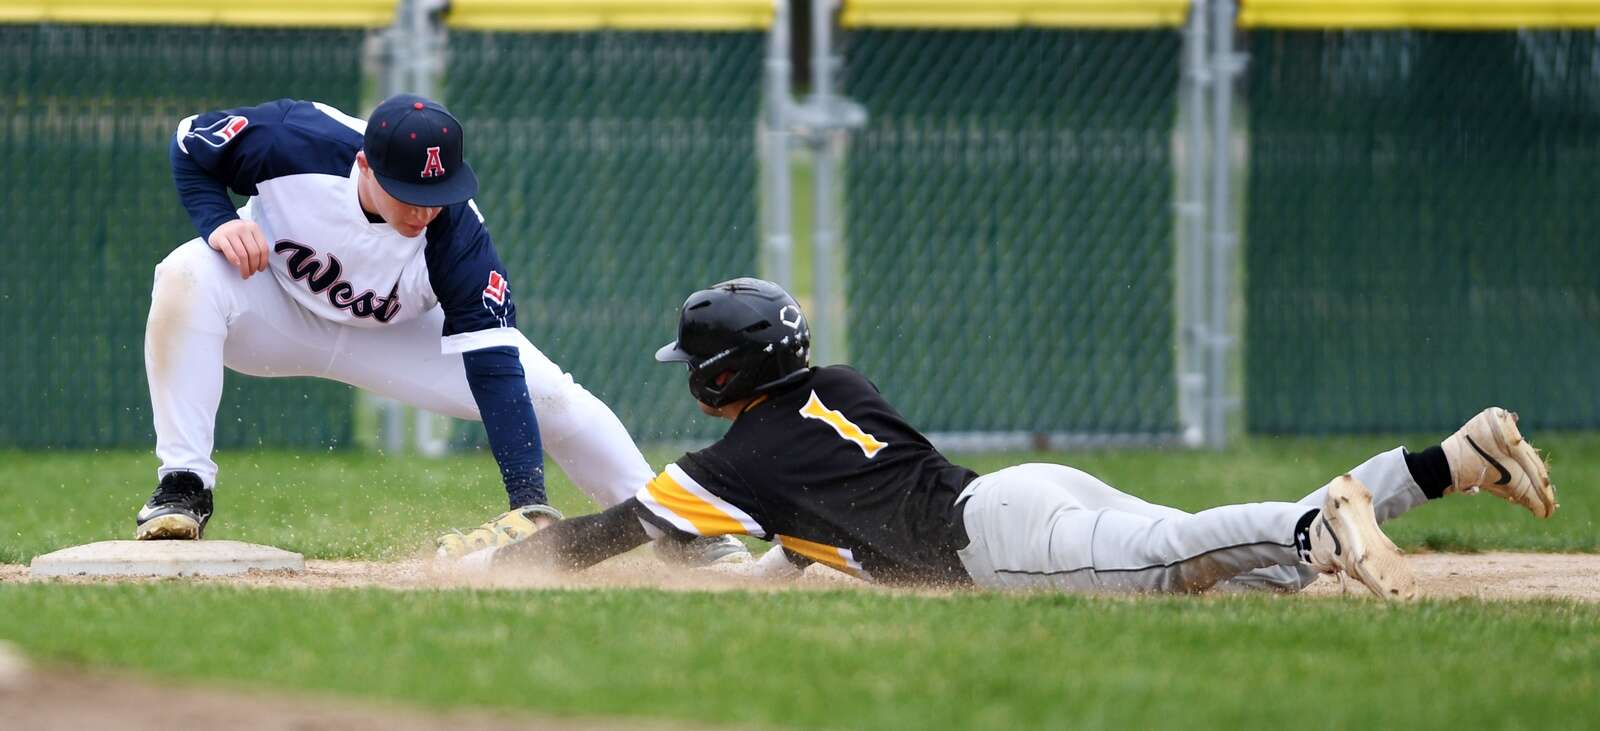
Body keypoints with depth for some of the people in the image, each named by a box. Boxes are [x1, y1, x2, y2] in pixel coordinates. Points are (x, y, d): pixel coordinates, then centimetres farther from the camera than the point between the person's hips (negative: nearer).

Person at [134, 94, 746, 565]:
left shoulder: (457, 234, -32)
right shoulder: (294, 139, -34)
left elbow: (495, 369, -34)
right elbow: (191, 143, -13)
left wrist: (529, 503, -43)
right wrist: (217, 221, -33)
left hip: (390, 338, 1)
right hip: (272, 311, -1)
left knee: (548, 394, -11)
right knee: (187, 276, -35)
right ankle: (183, 488, -27)